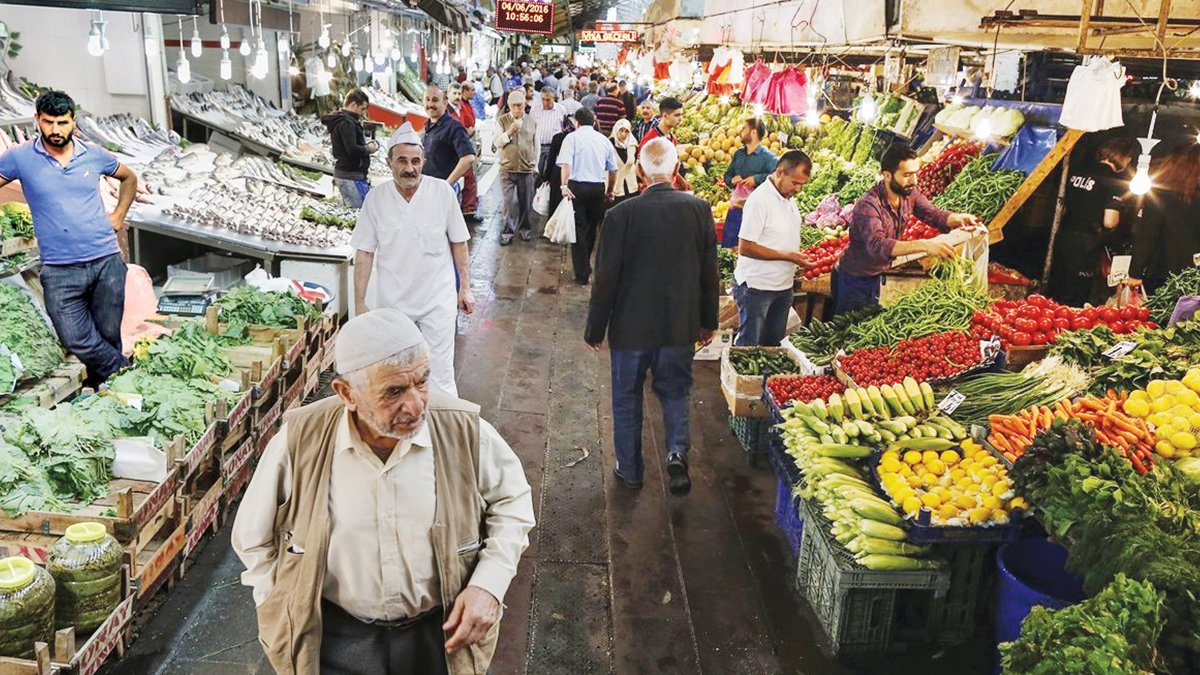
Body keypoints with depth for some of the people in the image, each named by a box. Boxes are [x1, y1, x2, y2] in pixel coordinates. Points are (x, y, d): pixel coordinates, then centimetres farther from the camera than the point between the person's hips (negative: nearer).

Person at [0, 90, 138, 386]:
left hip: (107, 260, 1)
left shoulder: (95, 155, 6)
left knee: (108, 335, 7)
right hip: (59, 270, -1)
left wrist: (118, 215, 12)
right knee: (75, 339, -10)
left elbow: (129, 178, 24)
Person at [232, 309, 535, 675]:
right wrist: (283, 612, -2)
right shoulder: (300, 440, -18)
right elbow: (253, 536, -1)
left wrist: (489, 585, -13)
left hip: (439, 630, 1)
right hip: (334, 637, 0)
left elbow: (511, 498, -1)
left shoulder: (464, 430, -19)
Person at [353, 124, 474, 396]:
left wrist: (465, 287, 3)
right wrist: (360, 303, -1)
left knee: (441, 376, 1)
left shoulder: (442, 191, -10)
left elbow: (458, 242, 1)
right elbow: (364, 253, -2)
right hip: (392, 302, 2)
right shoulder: (376, 197, -8)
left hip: (438, 299, -1)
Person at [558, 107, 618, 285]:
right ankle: (585, 265, 31)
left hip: (577, 186, -3)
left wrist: (564, 185, -19)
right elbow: (613, 169, 13)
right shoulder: (604, 140, 11)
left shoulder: (572, 137, 0)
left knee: (579, 229, 3)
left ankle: (582, 274, 2)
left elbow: (566, 163, -15)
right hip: (598, 187, 3)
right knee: (592, 227, 19)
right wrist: (610, 190, 24)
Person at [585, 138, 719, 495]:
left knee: (627, 398, 17)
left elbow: (606, 278, -11)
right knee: (676, 391, 22)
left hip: (631, 327, -2)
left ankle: (630, 471, 28)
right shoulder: (699, 209, -9)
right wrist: (708, 322, 13)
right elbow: (710, 272, 0)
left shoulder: (621, 214, -16)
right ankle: (678, 452, 1)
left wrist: (595, 329, 2)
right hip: (681, 327, 2)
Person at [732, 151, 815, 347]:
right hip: (756, 286, -8)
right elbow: (745, 247, -21)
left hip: (783, 285, 8)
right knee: (749, 346, 1)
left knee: (774, 345, 15)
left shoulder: (789, 199, 10)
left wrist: (798, 258, 3)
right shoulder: (760, 199, -18)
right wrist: (787, 256, -20)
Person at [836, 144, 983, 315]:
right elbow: (877, 245, -44)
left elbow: (935, 215, -5)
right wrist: (924, 245, -53)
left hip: (876, 276, 7)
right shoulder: (868, 205, -31)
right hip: (853, 280, -7)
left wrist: (959, 218, -28)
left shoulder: (910, 193, -8)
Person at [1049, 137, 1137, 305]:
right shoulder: (1115, 183, -10)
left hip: (1063, 238, 6)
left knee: (1056, 293, 14)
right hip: (1086, 246, -6)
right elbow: (1109, 222, -16)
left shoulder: (1078, 171, 8)